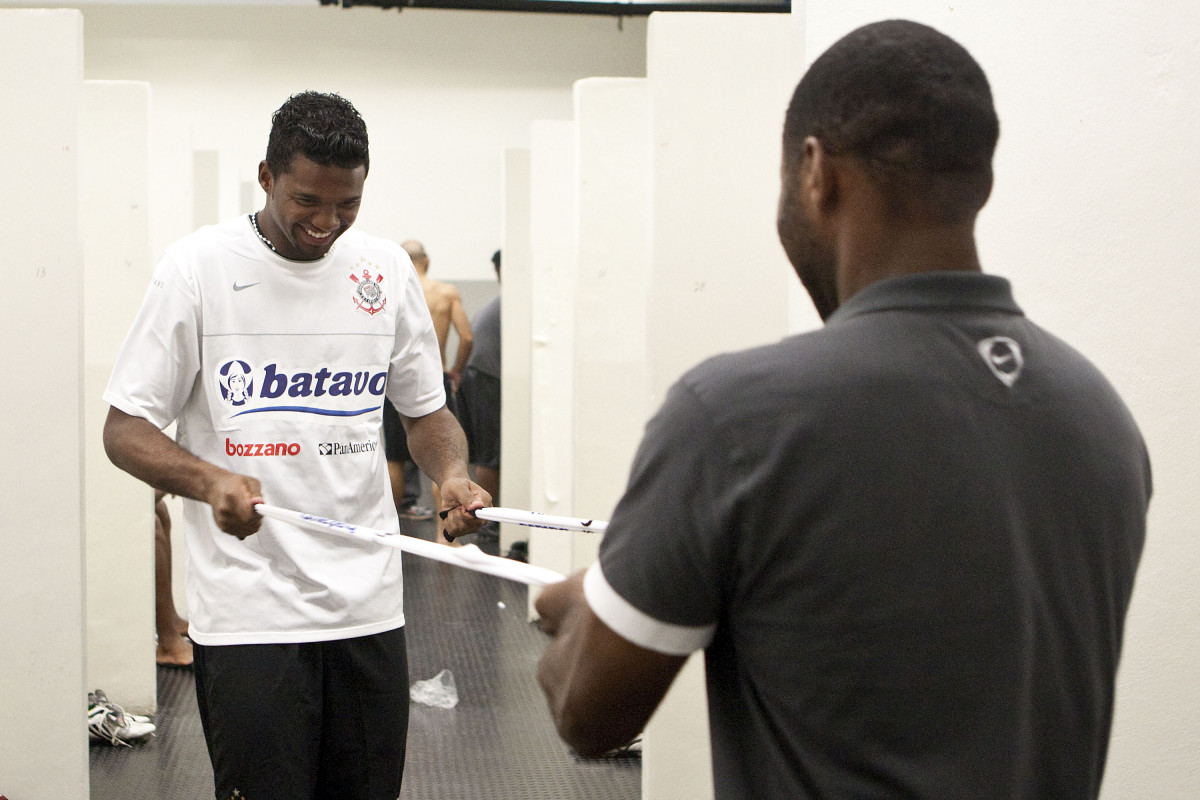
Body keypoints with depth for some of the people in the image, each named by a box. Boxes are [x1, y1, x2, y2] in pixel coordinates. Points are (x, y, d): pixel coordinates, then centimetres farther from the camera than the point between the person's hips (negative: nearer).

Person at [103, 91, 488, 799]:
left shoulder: (387, 269, 7)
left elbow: (426, 410, 17)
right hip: (247, 614, -4)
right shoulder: (197, 267, -4)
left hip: (369, 605, 4)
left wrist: (452, 474, -5)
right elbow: (125, 427, -3)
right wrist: (208, 479, -23)